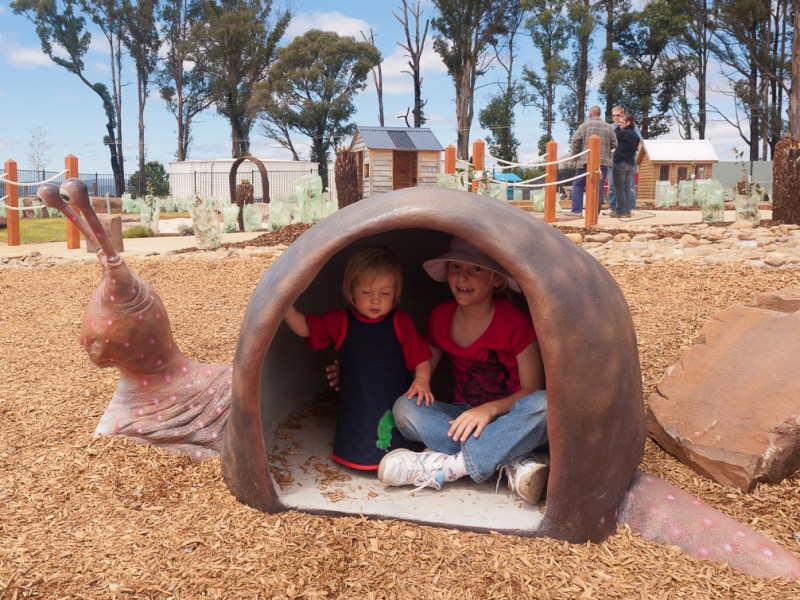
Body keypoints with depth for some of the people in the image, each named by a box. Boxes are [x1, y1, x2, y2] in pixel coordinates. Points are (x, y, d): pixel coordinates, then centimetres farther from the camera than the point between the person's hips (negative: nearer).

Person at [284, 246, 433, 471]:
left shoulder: (400, 322, -6)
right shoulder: (340, 321, -3)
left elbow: (420, 355, -3)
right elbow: (304, 327, -7)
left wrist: (422, 380, -20)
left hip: (398, 402, -1)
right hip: (357, 408, 1)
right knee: (361, 456, 11)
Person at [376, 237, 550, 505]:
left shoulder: (515, 322, -13)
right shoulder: (441, 317, 0)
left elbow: (532, 390, -11)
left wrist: (491, 409, -29)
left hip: (507, 417, -3)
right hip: (464, 416, 4)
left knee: (545, 404, -36)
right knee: (405, 406, -24)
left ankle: (447, 466, -33)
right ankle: (514, 462, -30)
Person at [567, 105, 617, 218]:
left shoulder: (584, 126, -1)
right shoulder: (608, 127, 8)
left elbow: (574, 143, -4)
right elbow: (614, 144, 9)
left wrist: (576, 154, 12)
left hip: (585, 161, -2)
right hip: (603, 161, 2)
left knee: (578, 185, 7)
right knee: (598, 187, 4)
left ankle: (577, 210, -2)